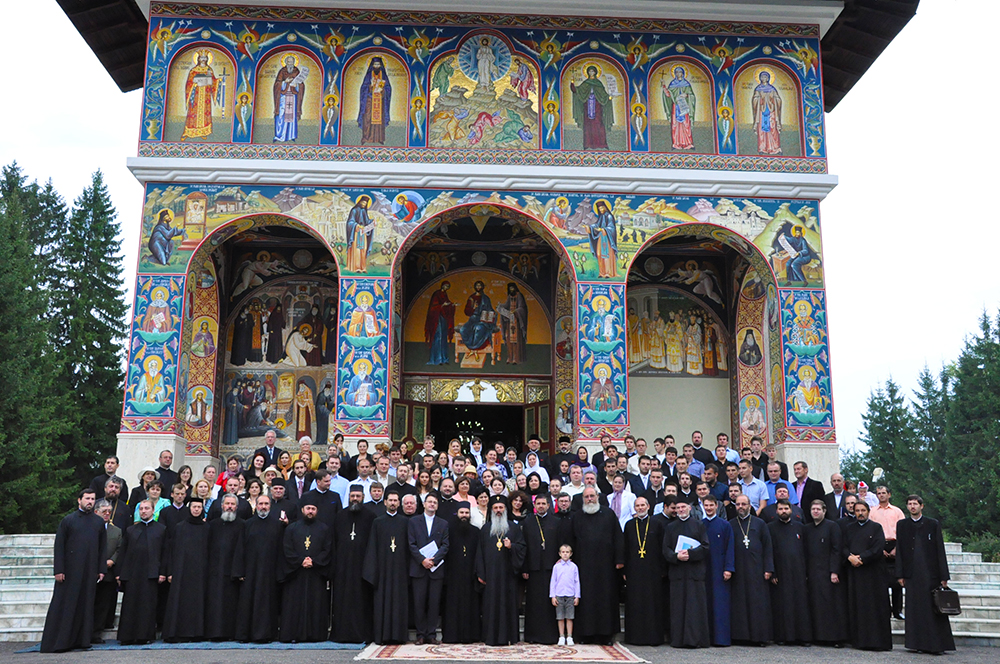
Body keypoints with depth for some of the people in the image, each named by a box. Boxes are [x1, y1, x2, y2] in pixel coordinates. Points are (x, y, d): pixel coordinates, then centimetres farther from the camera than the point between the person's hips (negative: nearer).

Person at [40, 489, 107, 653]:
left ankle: (81, 640, 11)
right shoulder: (68, 520, 3)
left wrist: (101, 570, 4)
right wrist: (58, 570, -9)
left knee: (86, 605, 4)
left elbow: (103, 547, 12)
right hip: (70, 570, -3)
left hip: (90, 570, 3)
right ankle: (58, 642, 5)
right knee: (65, 605, -2)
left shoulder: (99, 522, 11)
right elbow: (59, 546, -1)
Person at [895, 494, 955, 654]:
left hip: (930, 573, -1)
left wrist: (943, 576, -3)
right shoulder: (902, 525, 11)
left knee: (933, 609, -1)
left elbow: (940, 551, 3)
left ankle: (936, 645, 6)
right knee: (915, 610, 0)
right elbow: (899, 551, 9)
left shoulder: (933, 524, 5)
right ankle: (919, 644, 6)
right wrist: (900, 575, 3)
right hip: (912, 574, 2)